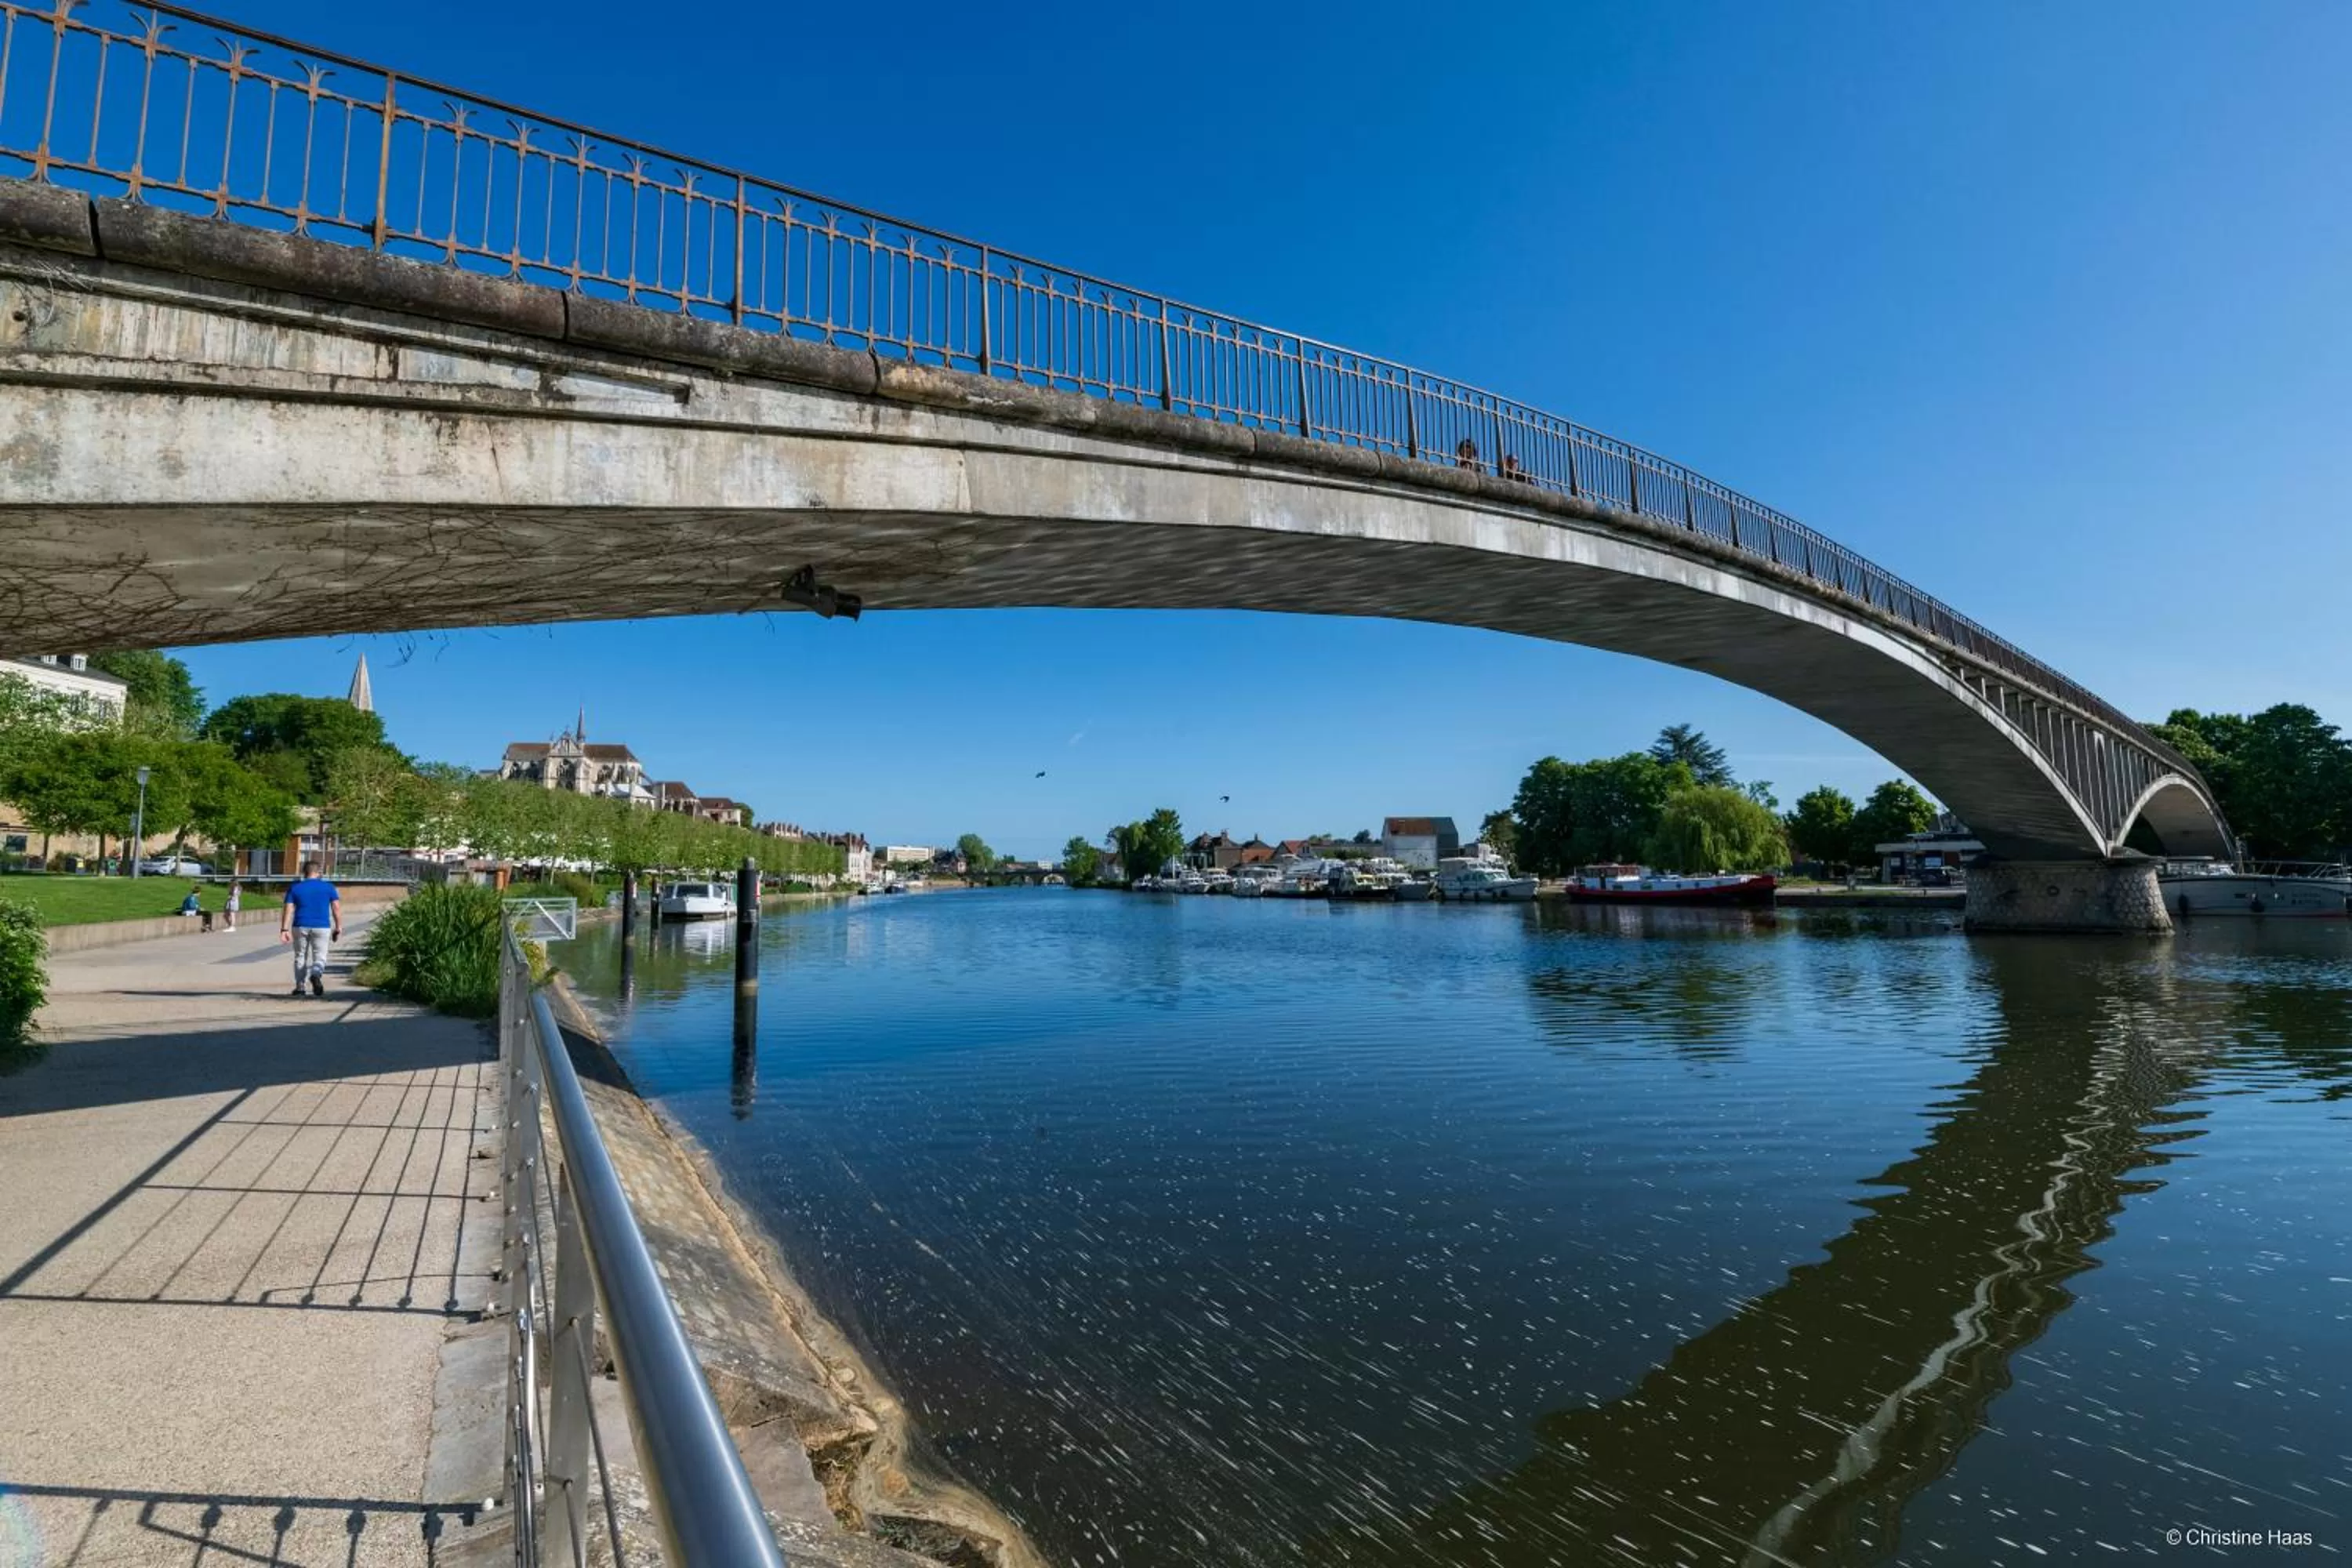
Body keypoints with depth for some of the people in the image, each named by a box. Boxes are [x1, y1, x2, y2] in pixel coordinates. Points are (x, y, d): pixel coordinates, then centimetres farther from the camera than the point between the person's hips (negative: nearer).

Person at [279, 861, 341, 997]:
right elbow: (336, 908, -2)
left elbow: (288, 910, -3)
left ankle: (300, 986, 16)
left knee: (301, 957, 16)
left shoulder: (295, 888, 5)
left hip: (300, 927, 1)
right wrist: (338, 927, 4)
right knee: (319, 958, 2)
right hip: (322, 927, -1)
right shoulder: (329, 887, 2)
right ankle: (316, 974, -27)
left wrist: (284, 929, -4)